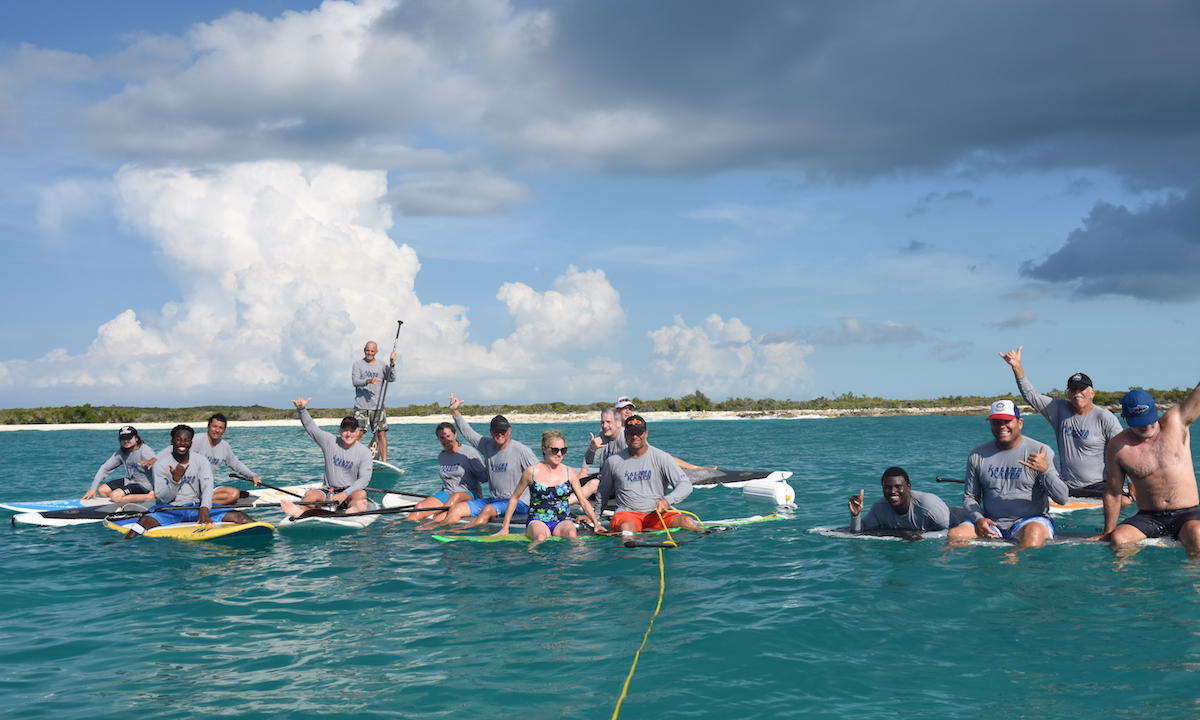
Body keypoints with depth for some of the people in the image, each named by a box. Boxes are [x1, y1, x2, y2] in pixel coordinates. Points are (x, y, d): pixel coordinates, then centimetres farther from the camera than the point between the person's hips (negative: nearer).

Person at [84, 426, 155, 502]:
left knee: (115, 496, -26)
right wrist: (93, 489, -1)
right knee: (102, 490, 0)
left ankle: (149, 496, -17)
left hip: (144, 485, -8)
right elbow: (104, 468, 4)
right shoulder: (121, 452, 1)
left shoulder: (145, 451, -19)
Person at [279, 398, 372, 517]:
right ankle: (300, 510, -60)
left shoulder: (364, 452, -3)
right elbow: (310, 426, 3)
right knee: (310, 494, -25)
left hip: (351, 491, -3)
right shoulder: (330, 441, 6)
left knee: (361, 494, -35)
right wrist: (302, 409, -15)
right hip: (328, 492, 3)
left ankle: (353, 510, -71)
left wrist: (344, 494, -22)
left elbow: (364, 479, -11)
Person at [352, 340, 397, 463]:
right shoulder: (358, 364, 6)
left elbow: (391, 378, 1)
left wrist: (392, 363, -11)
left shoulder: (382, 366, 13)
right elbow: (355, 381, -7)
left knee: (381, 434, -3)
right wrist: (368, 381, -24)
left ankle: (384, 461, -2)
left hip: (378, 406, 2)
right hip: (361, 406, -2)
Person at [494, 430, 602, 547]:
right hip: (538, 521, -2)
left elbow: (584, 502, 11)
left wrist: (596, 524, -3)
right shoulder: (532, 472, 2)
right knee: (540, 538, -38)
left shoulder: (569, 472, 8)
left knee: (571, 534, -34)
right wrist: (505, 528, 10)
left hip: (563, 521, 2)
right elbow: (514, 498, 13)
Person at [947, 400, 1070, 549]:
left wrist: (1046, 470, -25)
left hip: (1030, 520, -3)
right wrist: (978, 519, -8)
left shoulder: (1040, 451, -1)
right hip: (991, 524, 3)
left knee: (1034, 532, -38)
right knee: (954, 535, -24)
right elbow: (969, 496, 14)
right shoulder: (977, 456, 9)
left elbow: (1062, 498, -7)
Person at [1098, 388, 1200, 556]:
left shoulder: (1176, 422, 2)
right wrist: (1108, 532, 5)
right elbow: (1112, 491, 7)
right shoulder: (1118, 446, 1)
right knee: (1118, 539, -29)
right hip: (1148, 517, 1)